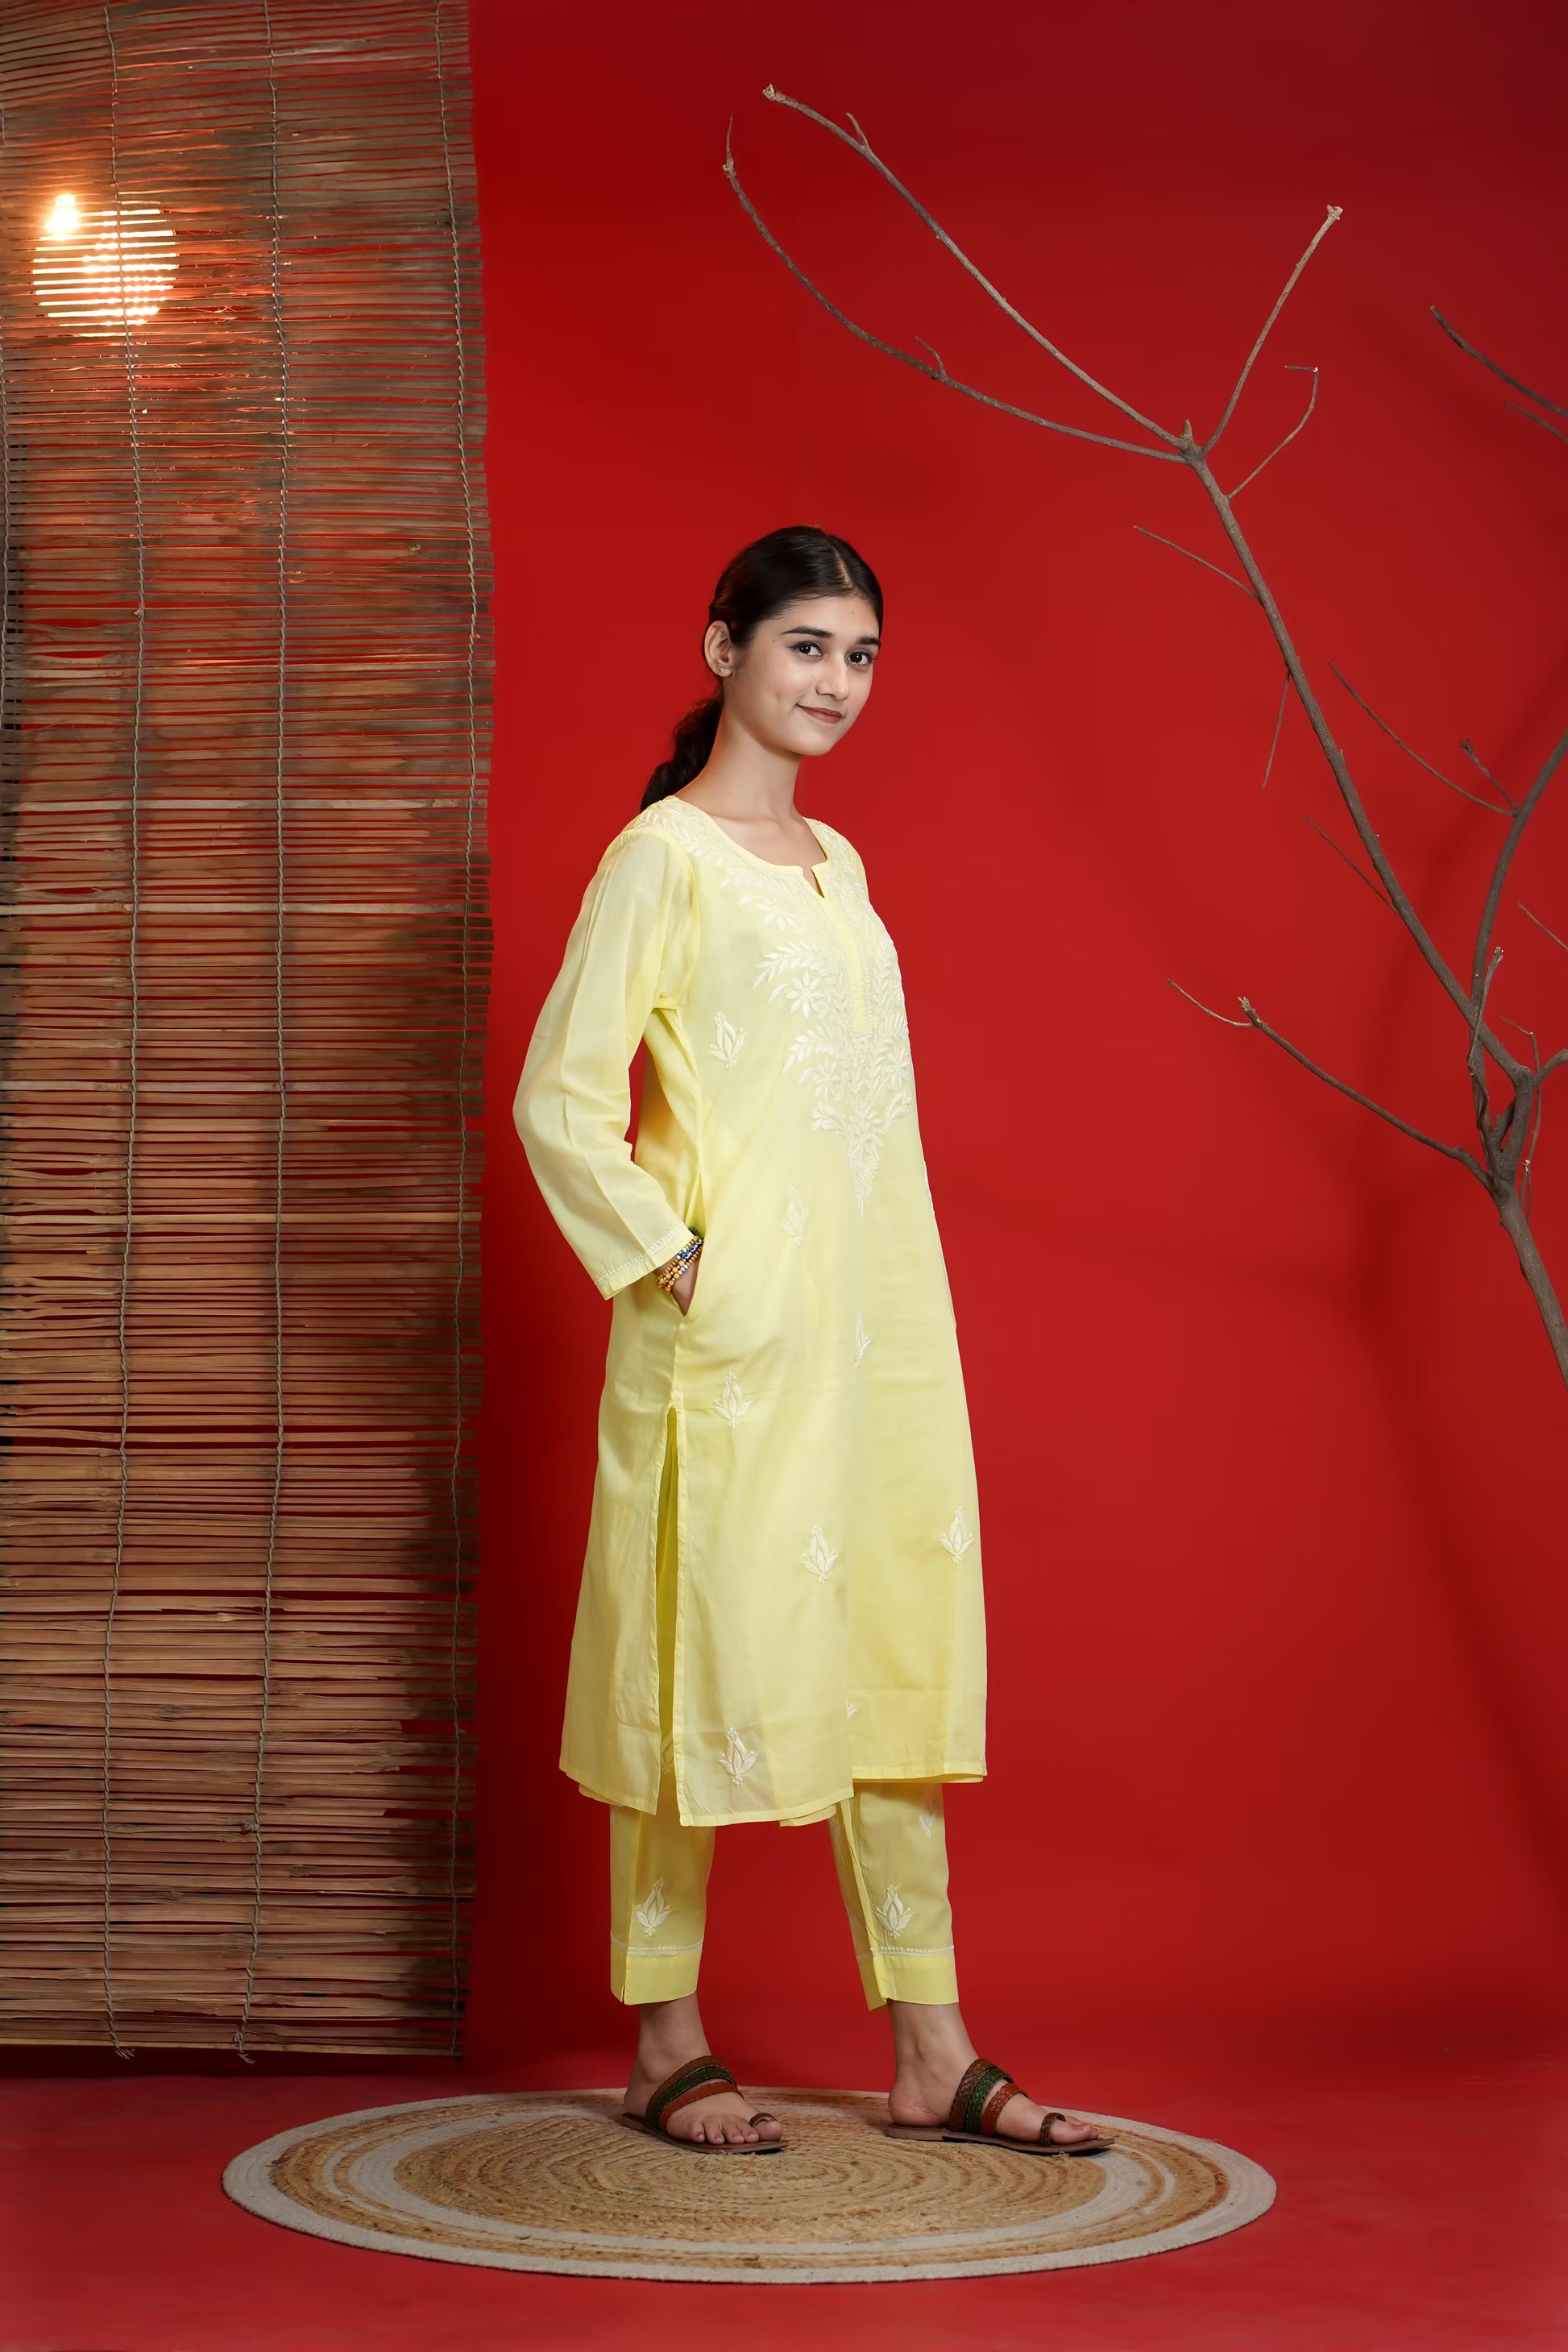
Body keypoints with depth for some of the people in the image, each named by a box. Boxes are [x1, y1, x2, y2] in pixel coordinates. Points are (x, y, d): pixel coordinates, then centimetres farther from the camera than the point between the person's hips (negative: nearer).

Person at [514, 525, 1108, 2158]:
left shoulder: (833, 862, 16)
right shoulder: (664, 854, -7)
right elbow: (558, 1101, -11)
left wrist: (895, 1307, 14)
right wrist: (680, 1266, -14)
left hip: (877, 1327, 8)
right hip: (730, 1340, -8)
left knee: (896, 1650, 8)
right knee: (703, 1656, -1)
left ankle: (929, 2054, 14)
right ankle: (668, 2049, 11)